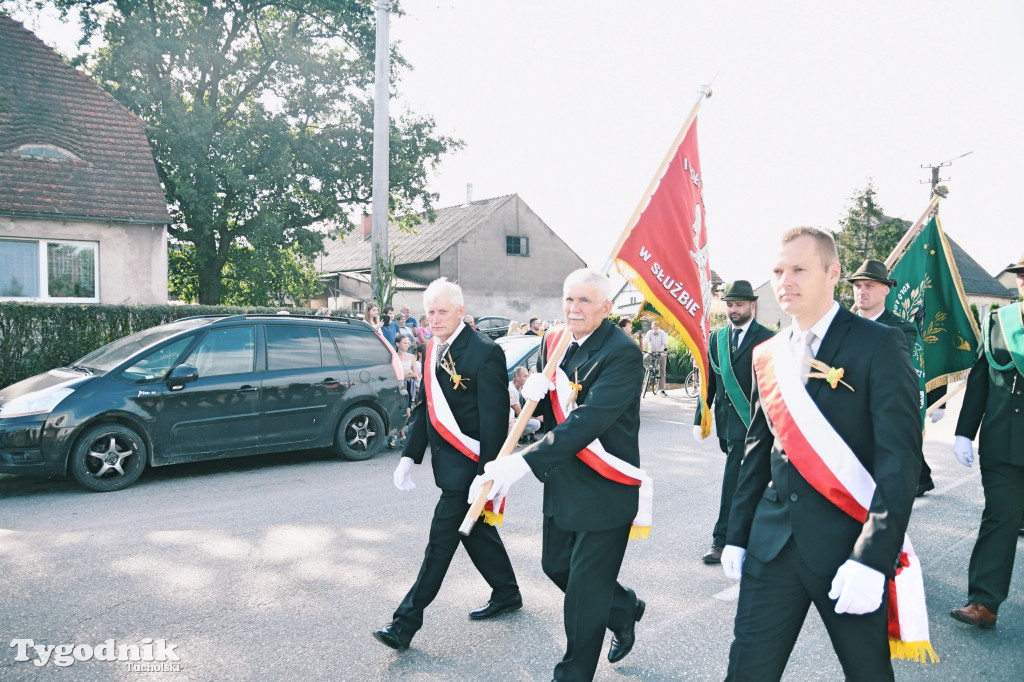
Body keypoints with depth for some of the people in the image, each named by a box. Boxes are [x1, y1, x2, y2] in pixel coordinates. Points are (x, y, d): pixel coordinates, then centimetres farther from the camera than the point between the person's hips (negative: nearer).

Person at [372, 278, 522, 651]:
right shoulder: (433, 349, 8)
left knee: (441, 538, -1)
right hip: (445, 460, 8)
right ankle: (506, 593, 37)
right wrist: (409, 456, 7)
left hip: (468, 462, -8)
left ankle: (406, 621, 9)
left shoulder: (484, 352, -17)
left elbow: (494, 418, -18)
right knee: (476, 531, 19)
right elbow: (424, 407, 13)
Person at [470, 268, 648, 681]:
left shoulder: (623, 354, -21)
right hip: (562, 479, 8)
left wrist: (524, 462, -37)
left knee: (586, 587, 5)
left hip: (605, 489, -7)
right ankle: (625, 610, 46)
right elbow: (537, 408, 10)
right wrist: (530, 391, -15)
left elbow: (587, 422, -31)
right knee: (556, 565, 20)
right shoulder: (554, 343, 3)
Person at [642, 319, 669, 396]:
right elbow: (645, 342, -22)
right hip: (651, 353, 0)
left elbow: (665, 343, -22)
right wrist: (643, 350, -40)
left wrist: (665, 351, -41)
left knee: (662, 371, -4)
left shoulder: (663, 333, -10)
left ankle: (661, 389, -1)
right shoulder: (649, 333, -9)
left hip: (661, 353, 0)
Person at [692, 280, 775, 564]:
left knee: (733, 482, -8)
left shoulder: (767, 339, -6)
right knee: (747, 480, 19)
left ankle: (722, 540, 0)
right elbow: (709, 381, 11)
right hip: (725, 421, 6)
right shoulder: (717, 337, 10)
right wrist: (700, 418, 7)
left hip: (750, 423, -5)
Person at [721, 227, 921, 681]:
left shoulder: (879, 346, -8)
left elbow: (900, 457, -14)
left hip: (848, 546, -4)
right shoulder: (766, 355, 9)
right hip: (773, 543, 4)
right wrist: (736, 534, 12)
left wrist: (872, 558, -20)